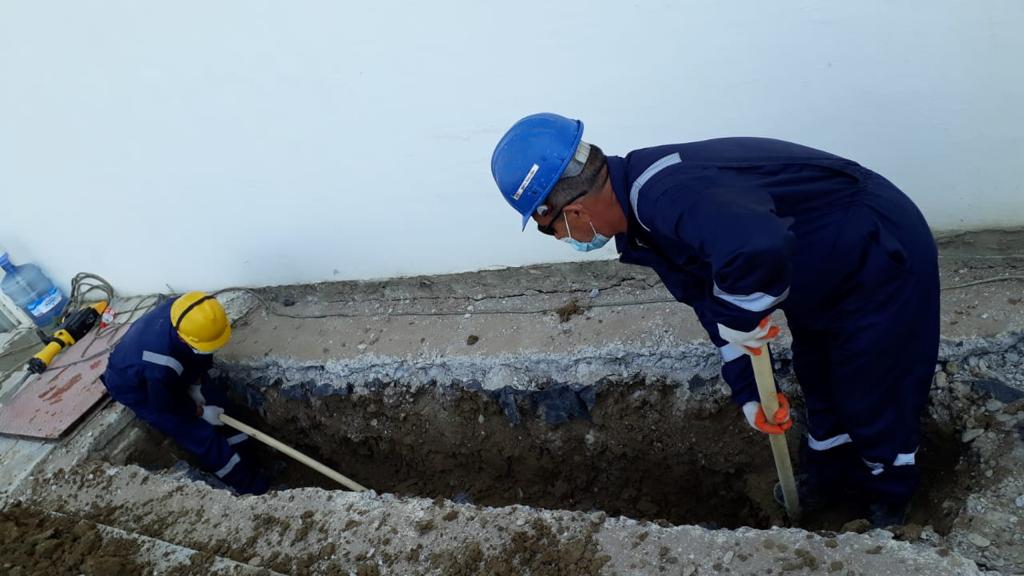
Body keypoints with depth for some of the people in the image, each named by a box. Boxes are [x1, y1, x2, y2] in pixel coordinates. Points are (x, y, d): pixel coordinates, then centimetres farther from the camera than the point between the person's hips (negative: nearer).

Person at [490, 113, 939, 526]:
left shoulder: (666, 197, -36)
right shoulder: (643, 204, -4)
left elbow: (758, 248, -56)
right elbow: (709, 298, 1)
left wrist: (739, 320, -35)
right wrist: (746, 392, -2)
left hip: (883, 253, -9)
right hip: (830, 269, 9)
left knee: (873, 394, 11)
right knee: (817, 378, 25)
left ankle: (890, 497, 41)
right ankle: (827, 477, 51)